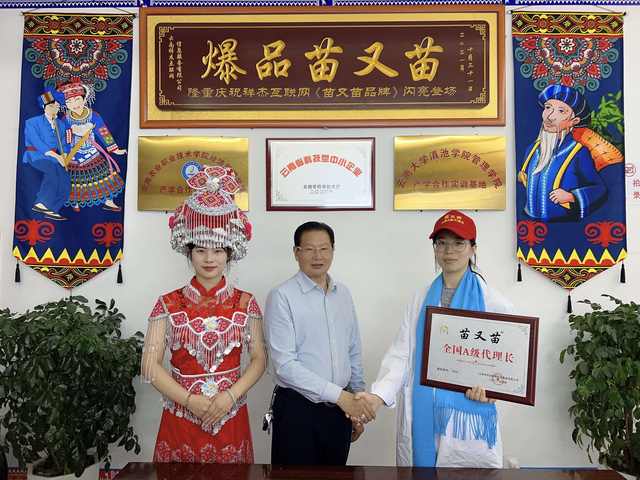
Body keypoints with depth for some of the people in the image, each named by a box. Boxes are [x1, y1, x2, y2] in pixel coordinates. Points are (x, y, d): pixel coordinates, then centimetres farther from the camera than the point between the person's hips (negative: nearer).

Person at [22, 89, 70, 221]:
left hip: (53, 158, 5)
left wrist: (64, 157, -7)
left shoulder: (60, 124, 20)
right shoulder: (32, 122, 3)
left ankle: (51, 209, -22)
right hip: (36, 155, -5)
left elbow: (63, 144, 15)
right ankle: (41, 204, -34)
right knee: (53, 169, -36)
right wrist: (55, 155, -22)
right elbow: (36, 142, -11)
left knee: (65, 179, -21)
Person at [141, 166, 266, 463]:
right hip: (181, 419, -1)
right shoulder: (168, 304, -4)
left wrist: (229, 396, -14)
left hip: (231, 419, 1)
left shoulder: (246, 303, -1)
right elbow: (151, 365, -6)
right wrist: (190, 400, -14)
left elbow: (259, 359, 0)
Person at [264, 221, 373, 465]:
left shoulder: (343, 294, 6)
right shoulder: (282, 296, -12)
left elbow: (354, 354, 12)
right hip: (297, 409, -5)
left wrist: (358, 408, 12)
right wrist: (340, 395, -20)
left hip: (340, 408, 5)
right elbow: (285, 365, -18)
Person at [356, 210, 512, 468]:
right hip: (421, 414, 3)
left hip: (467, 413, -2)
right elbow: (401, 354, 0)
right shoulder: (421, 299, 5)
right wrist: (379, 395, -14)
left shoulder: (494, 303, -3)